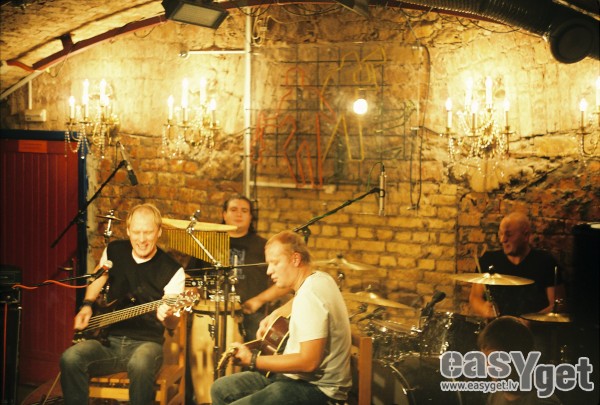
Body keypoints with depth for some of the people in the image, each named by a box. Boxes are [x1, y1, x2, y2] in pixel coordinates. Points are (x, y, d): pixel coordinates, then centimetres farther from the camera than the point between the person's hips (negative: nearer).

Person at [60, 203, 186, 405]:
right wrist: (87, 305, 7)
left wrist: (167, 317, -30)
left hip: (145, 342, -3)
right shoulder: (114, 251, 5)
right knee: (70, 358, -27)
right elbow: (97, 280, 25)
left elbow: (173, 324, -6)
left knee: (140, 365, -38)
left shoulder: (172, 270, -6)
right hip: (108, 340, 3)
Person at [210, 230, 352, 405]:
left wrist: (253, 360, -22)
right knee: (220, 389, 11)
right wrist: (275, 315, 16)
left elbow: (309, 362, -28)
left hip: (317, 389, -10)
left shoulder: (310, 295, -23)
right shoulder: (319, 278, 6)